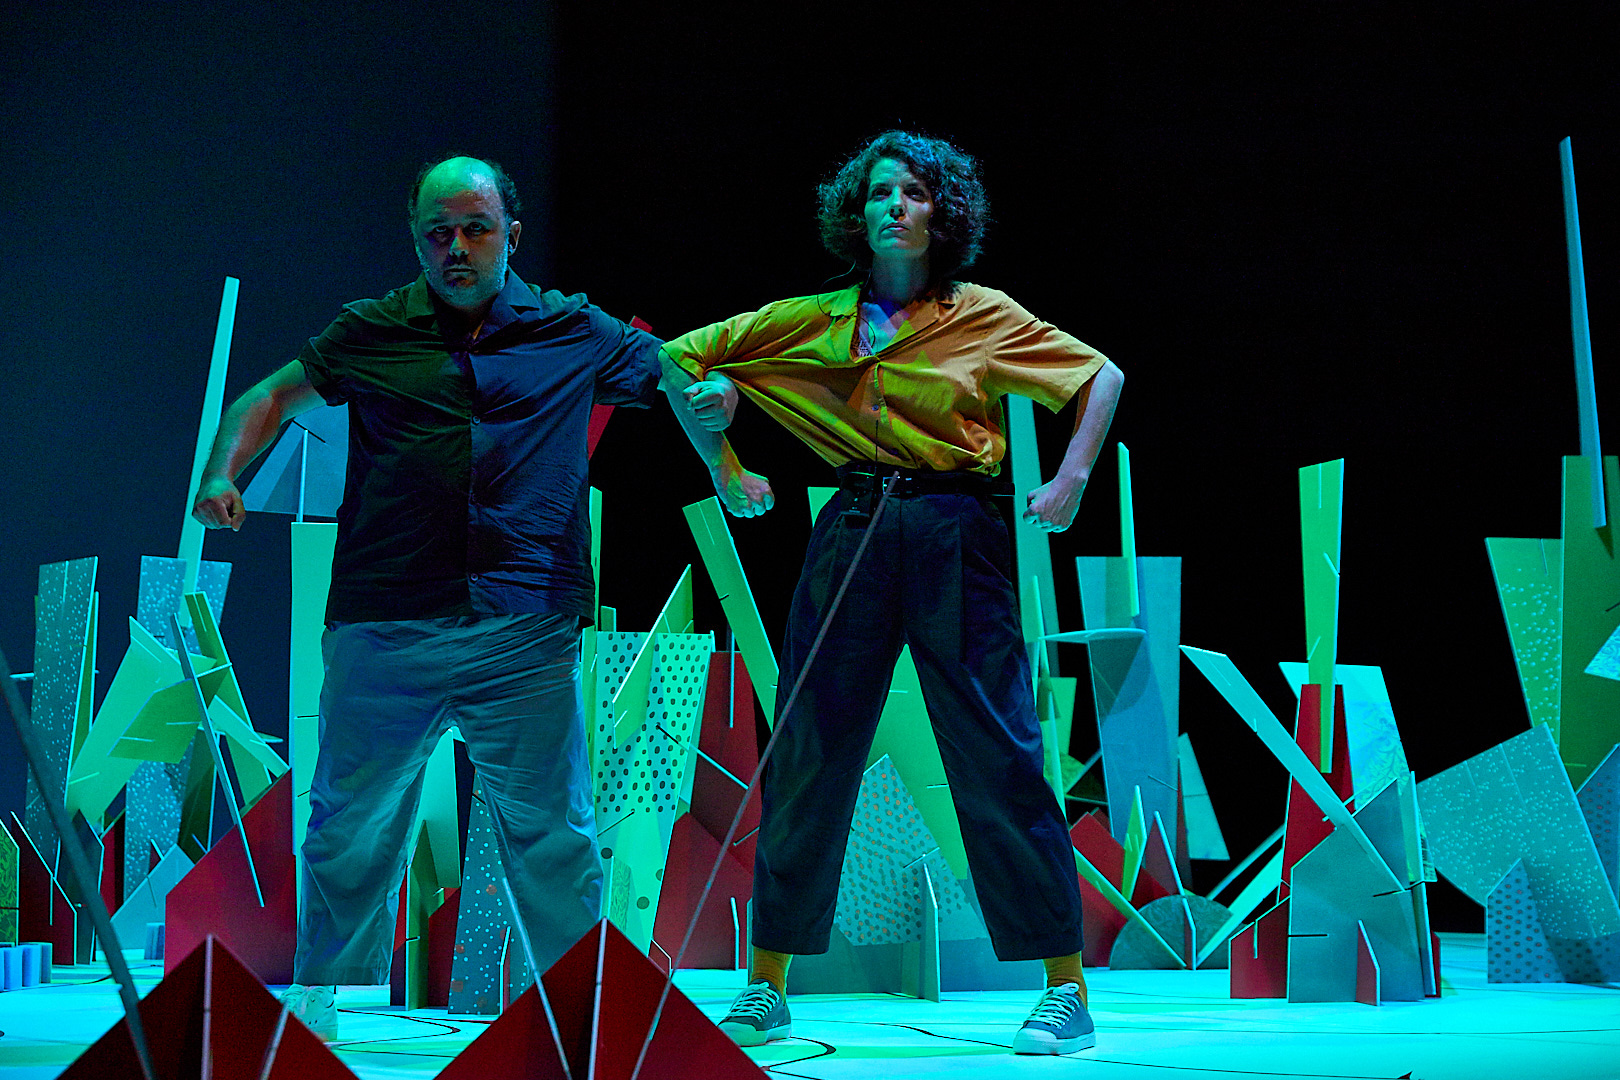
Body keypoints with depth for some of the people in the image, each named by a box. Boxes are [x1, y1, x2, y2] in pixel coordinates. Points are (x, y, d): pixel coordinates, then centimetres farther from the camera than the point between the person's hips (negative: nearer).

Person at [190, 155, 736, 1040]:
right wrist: (222, 475, 0)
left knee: (553, 835, 0)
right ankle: (319, 1005, 19)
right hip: (384, 628, 1)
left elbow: (680, 382, 16)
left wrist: (711, 402, -8)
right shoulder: (373, 333, 8)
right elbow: (274, 397, 17)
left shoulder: (574, 334, 9)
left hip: (526, 634, 0)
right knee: (350, 828, 5)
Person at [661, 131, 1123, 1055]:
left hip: (956, 537, -3)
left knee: (1000, 761, -5)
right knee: (808, 756, 3)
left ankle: (1068, 990, 1)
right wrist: (725, 468, 13)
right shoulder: (814, 321, 10)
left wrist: (1071, 483, -4)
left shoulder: (985, 317, 4)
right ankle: (766, 987, 13)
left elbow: (1103, 377, 8)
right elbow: (682, 359, 18)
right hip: (853, 533, 3)